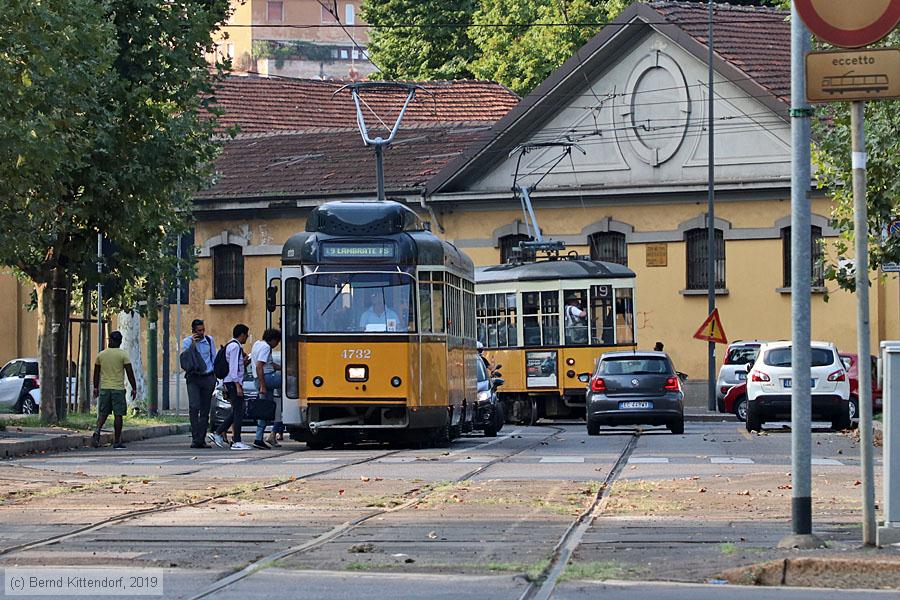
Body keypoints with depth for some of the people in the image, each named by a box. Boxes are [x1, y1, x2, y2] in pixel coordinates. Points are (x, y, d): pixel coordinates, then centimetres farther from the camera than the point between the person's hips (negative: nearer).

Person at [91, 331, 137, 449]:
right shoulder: (123, 355, -5)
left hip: (104, 389, 3)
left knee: (103, 413, 11)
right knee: (118, 414, 3)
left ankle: (97, 431, -15)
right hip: (118, 388, -3)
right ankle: (117, 441, 4)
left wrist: (96, 388, 22)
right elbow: (130, 373, -7)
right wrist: (134, 388, 0)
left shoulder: (101, 354, 6)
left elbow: (96, 373, 13)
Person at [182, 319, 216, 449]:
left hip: (208, 378, 3)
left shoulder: (209, 340, 7)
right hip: (193, 378, -3)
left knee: (205, 410, 3)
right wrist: (193, 344, -18)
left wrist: (214, 375, 12)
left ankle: (201, 439, 7)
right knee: (194, 407, -16)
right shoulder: (187, 342, 0)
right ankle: (195, 438, -16)